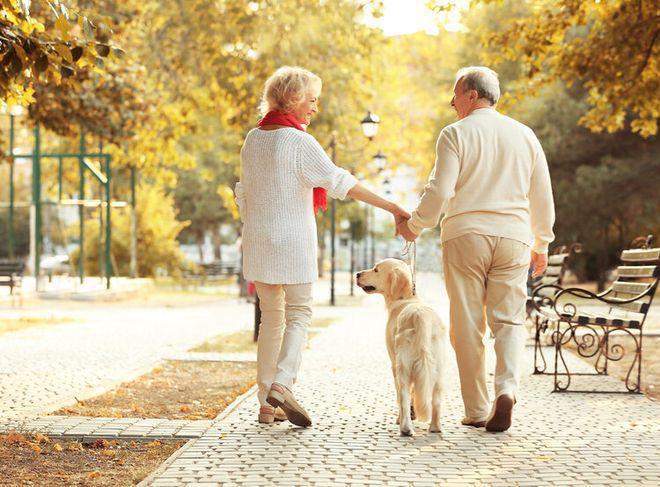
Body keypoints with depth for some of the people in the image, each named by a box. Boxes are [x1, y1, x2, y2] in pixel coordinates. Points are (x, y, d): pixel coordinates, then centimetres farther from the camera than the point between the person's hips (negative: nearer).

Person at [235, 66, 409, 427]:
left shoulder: (252, 139, 9)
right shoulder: (298, 141, -12)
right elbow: (341, 182, -18)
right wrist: (392, 208, -18)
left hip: (257, 240, 6)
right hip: (292, 240, -6)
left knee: (271, 317, 11)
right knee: (298, 313, 3)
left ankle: (266, 404, 10)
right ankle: (281, 384, -17)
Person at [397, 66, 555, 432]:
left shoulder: (455, 134, -2)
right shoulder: (524, 135, 11)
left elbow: (439, 191, -10)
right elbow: (542, 196, 14)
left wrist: (413, 226, 5)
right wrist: (541, 244, 23)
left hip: (465, 236, -3)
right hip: (513, 237, 3)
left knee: (467, 324, 4)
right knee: (509, 320, 7)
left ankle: (477, 410, 5)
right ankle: (507, 387, -17)